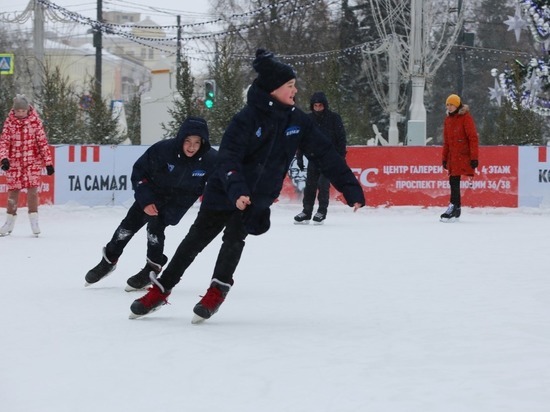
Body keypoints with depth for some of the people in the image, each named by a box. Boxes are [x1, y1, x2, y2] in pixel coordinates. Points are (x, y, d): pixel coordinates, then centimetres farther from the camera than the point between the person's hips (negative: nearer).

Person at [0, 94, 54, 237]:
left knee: (32, 190, -12)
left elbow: (43, 142, -1)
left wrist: (48, 162, -2)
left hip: (33, 161, -1)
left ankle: (34, 222, -4)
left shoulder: (35, 121, -3)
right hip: (14, 162, 1)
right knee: (13, 191, 5)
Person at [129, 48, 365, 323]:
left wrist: (351, 190, -5)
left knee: (234, 238, -17)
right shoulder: (248, 118, -18)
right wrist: (236, 190, -43)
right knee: (195, 240, 4)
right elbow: (228, 158, -26)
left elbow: (326, 155, 0)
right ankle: (160, 292, 16)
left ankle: (217, 291, 2)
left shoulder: (297, 121, -4)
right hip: (224, 194, -2)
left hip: (257, 200, 3)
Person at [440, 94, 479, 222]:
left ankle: (453, 207, -12)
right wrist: (445, 158, 19)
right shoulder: (448, 120, 15)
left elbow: (473, 138, -11)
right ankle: (456, 210, 10)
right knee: (453, 182, 6)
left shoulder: (466, 118, -7)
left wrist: (474, 157, -15)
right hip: (452, 157, 7)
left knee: (455, 182, -13)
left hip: (464, 157, -7)